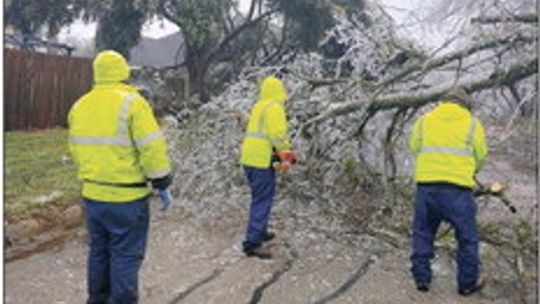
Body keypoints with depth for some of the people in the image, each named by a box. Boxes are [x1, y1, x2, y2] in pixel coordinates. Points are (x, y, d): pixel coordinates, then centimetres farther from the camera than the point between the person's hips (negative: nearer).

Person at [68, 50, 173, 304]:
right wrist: (163, 186, -7)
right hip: (127, 197, -7)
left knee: (99, 251, 20)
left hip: (92, 194, 7)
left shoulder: (79, 107, 7)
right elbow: (152, 149, -17)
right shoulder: (131, 103, -14)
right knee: (126, 255, 4)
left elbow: (77, 150, 14)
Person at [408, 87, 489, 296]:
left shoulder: (424, 121, 10)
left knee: (423, 233, 17)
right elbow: (481, 156, 10)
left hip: (426, 186, 2)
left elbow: (414, 147, 15)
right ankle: (468, 283, 23)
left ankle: (421, 279, 20)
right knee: (467, 238, 14)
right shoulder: (472, 124, 5)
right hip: (457, 189, -2)